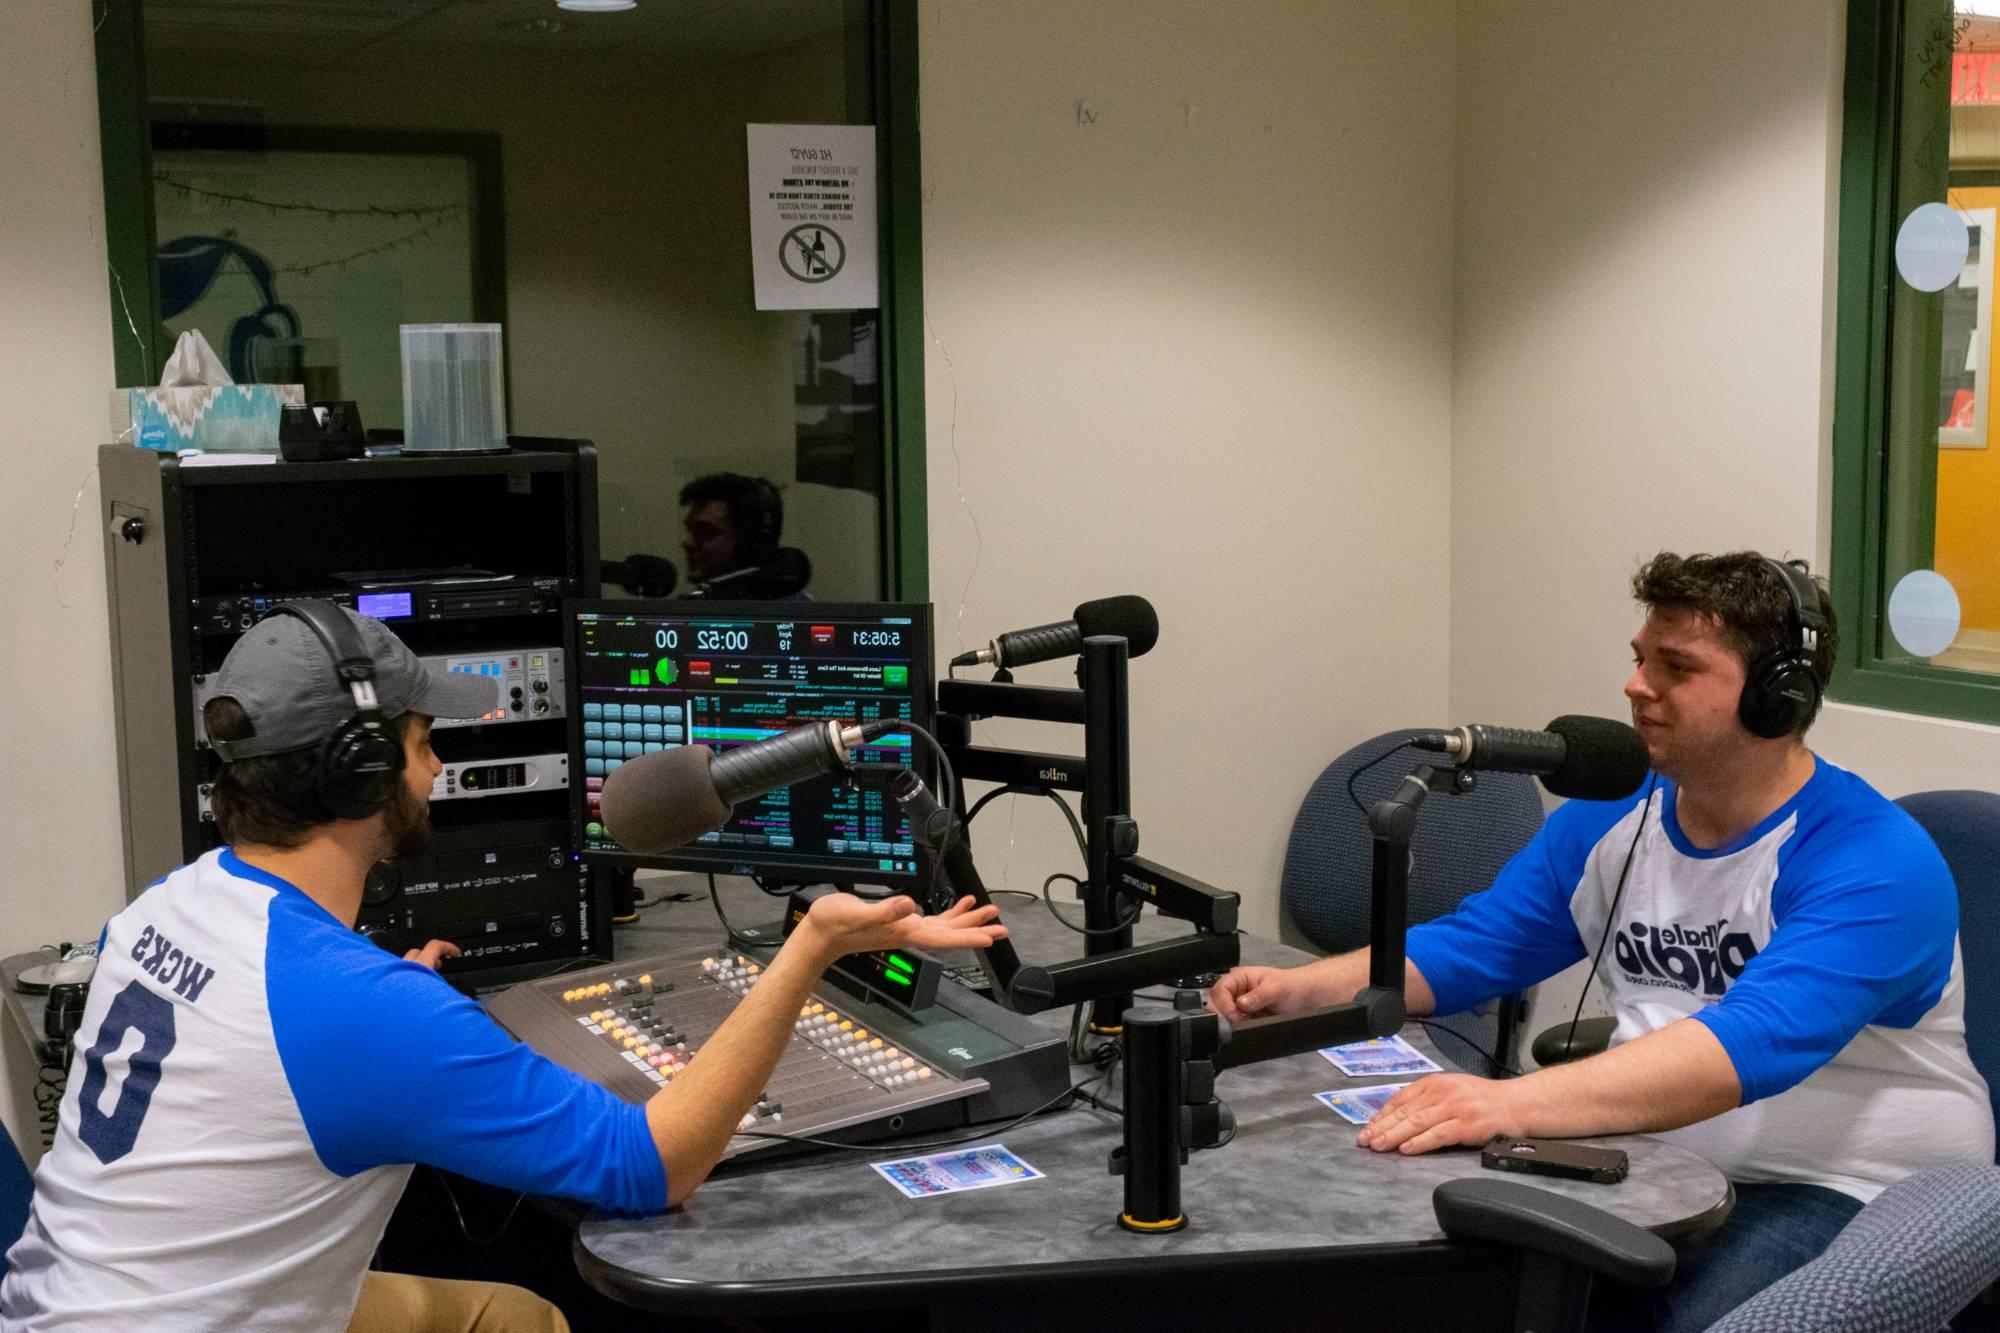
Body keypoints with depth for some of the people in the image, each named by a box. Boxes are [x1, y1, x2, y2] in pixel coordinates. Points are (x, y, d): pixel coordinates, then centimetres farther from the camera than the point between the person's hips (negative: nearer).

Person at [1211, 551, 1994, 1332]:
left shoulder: (1876, 863, -17)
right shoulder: (1610, 818, 6)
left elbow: (1751, 1043, -32)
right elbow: (1467, 948, 11)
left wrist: (1516, 1103, -45)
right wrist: (1304, 990, -7)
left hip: (1846, 1192, -5)